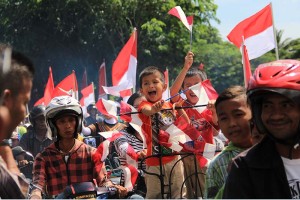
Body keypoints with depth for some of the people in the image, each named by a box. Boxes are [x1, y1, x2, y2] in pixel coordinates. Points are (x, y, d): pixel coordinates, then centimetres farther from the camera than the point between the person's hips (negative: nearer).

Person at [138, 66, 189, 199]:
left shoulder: (169, 106, 9)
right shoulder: (144, 105, -6)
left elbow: (186, 123, 17)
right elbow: (147, 110, -32)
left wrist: (179, 107, 0)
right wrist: (154, 108, -56)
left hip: (174, 157, 5)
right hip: (155, 160, -4)